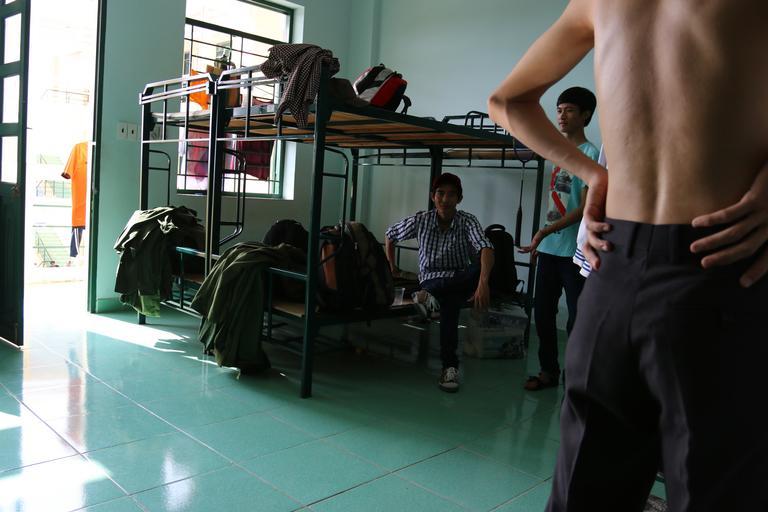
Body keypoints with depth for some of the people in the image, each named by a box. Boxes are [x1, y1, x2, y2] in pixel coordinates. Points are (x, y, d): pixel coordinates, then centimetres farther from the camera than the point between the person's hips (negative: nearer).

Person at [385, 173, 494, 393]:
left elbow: (486, 248, -30)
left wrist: (483, 282, -48)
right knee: (449, 302, -37)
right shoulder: (420, 221, -5)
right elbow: (390, 235, 12)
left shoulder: (467, 221, -11)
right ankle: (450, 366, -31)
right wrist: (392, 266, 10)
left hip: (461, 279, 1)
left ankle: (430, 299, -44)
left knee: (484, 268, -33)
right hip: (432, 280, -1)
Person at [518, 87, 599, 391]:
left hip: (574, 251, -7)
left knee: (577, 320, 0)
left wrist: (545, 231, -19)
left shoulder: (590, 154, -7)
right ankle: (549, 371, 25)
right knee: (543, 313, 11)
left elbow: (585, 208, -13)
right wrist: (541, 241, 15)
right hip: (549, 249, 7)